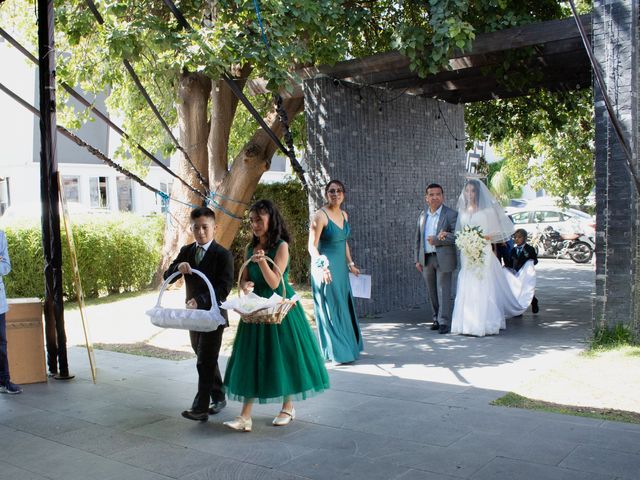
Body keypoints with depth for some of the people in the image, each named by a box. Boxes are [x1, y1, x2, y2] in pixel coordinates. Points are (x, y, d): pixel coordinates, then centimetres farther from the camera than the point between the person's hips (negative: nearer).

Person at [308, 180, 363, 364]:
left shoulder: (344, 215, 9)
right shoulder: (321, 215, -15)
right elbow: (312, 246, -18)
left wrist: (350, 264, 17)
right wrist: (322, 267, -30)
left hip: (341, 268, 8)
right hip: (326, 269, -8)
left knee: (344, 306, 15)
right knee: (331, 309, 0)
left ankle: (348, 346, 29)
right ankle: (336, 352, 11)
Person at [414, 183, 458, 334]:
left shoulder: (451, 214, -3)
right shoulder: (422, 215, 12)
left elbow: (457, 236, -12)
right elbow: (418, 238, 16)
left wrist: (436, 240, -16)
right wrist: (417, 259, 11)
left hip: (443, 258, -5)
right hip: (426, 259, 5)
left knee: (443, 290, -5)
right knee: (432, 292, 10)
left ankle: (444, 322, -1)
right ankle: (436, 319, 20)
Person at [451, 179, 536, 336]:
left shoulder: (488, 209, 0)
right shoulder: (463, 210, 13)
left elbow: (501, 231, 0)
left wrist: (486, 237, -14)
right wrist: (461, 238, 0)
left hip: (483, 254, -4)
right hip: (467, 255, 4)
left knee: (484, 288, -6)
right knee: (466, 289, 1)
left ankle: (485, 324, -1)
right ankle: (467, 323, 6)